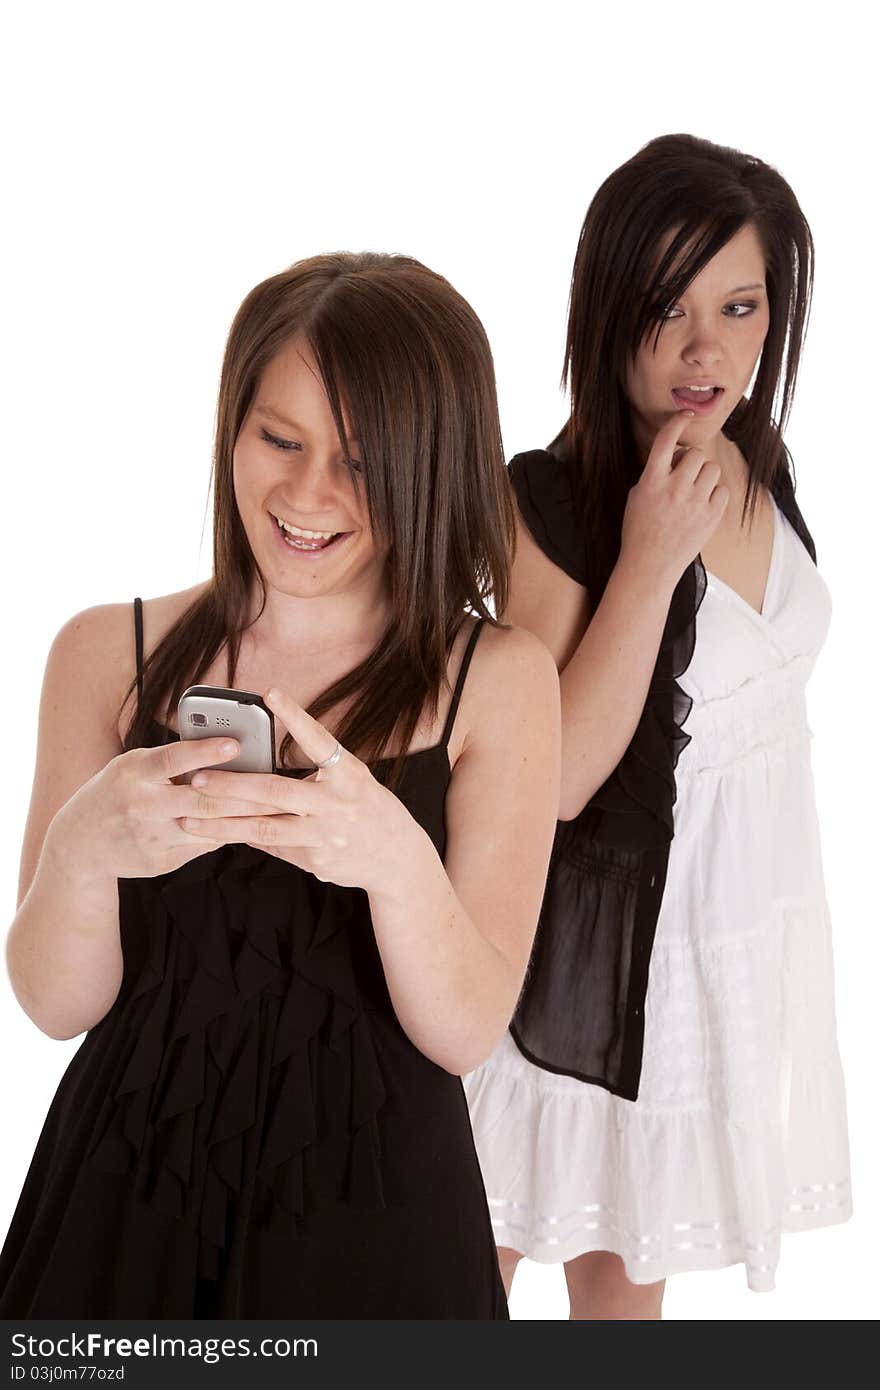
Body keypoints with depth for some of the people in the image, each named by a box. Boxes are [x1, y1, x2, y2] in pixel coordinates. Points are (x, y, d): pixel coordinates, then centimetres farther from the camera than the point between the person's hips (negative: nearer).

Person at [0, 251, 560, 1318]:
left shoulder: (498, 681, -7)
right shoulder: (107, 651, -4)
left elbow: (467, 1033, -12)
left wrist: (395, 861, -31)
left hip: (371, 1213, -1)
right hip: (125, 1196, 1)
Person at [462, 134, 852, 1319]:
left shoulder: (757, 468, -1)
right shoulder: (551, 505, -21)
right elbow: (558, 777, -25)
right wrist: (648, 561, -29)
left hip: (746, 917, 6)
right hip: (606, 934, -6)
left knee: (633, 1259, 21)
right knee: (488, 1252, 12)